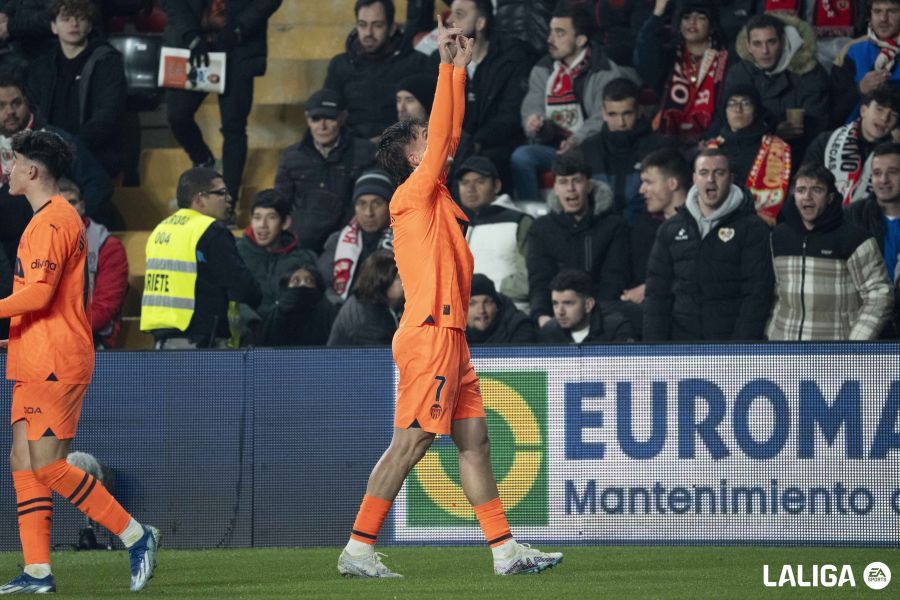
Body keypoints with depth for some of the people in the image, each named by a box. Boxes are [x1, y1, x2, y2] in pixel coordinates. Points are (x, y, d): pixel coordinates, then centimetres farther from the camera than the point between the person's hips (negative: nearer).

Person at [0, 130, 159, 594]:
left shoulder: (53, 221, -13)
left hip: (53, 364, -10)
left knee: (47, 465, -12)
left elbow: (38, 292, -23)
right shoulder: (49, 219, 20)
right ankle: (37, 572, 2)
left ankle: (135, 536, -5)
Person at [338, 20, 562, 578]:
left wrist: (461, 69, 19)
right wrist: (448, 65, -10)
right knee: (410, 443, -10)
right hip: (430, 336, -10)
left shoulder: (434, 196, 17)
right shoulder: (414, 194, -7)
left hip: (449, 336, 10)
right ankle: (358, 548, -8)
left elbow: (450, 133, 22)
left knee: (475, 440, 7)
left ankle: (506, 550, 7)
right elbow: (443, 135, -13)